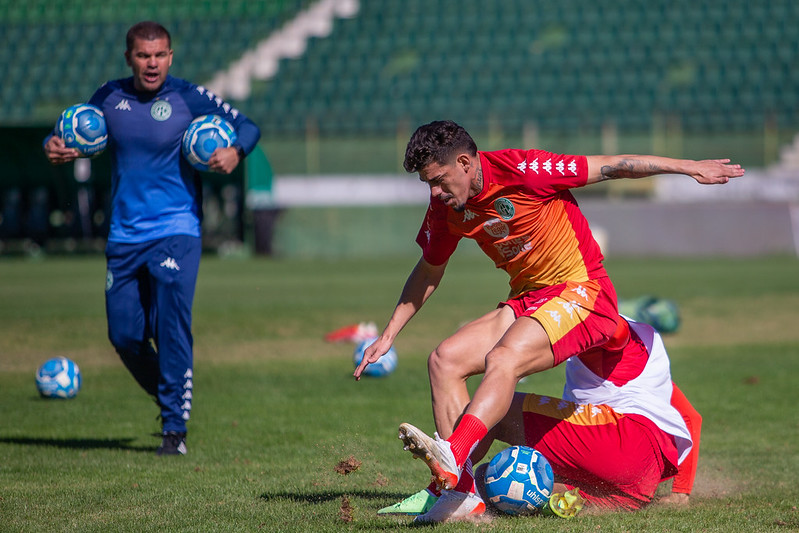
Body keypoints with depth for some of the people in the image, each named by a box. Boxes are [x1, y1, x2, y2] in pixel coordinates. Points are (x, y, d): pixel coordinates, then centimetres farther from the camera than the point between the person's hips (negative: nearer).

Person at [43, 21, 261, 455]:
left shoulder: (190, 98, -5)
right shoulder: (109, 98, 4)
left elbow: (247, 126, 0)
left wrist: (235, 151, -21)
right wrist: (55, 147, -5)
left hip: (176, 230, -4)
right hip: (124, 236, 4)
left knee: (172, 329, -16)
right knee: (124, 335, 4)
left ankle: (175, 429, -10)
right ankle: (172, 401, 28)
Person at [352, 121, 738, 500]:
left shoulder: (519, 172, -18)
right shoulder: (445, 206, 2)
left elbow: (610, 167, -11)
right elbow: (429, 272, 20)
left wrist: (688, 167, -8)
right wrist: (389, 334, 17)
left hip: (582, 292, -8)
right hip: (525, 302, 8)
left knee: (503, 360, -32)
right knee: (444, 360, -11)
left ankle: (451, 458, -50)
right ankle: (460, 492, -18)